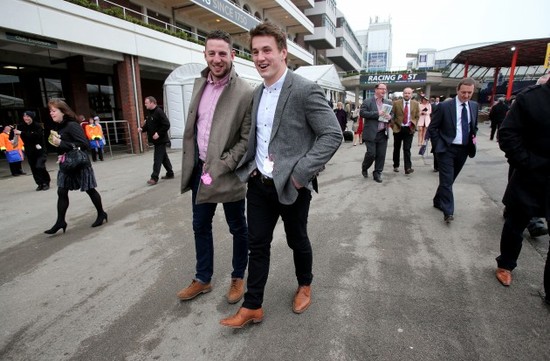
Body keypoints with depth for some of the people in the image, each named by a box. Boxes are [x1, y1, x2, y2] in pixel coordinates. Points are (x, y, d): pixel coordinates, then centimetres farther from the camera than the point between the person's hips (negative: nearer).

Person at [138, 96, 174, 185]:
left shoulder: (159, 112, -15)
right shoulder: (150, 113, 13)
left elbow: (166, 125, -21)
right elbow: (148, 125, 20)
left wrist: (158, 133, -24)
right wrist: (142, 128, 0)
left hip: (160, 140, -9)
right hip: (156, 140, 9)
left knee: (157, 159, -8)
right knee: (164, 157, 15)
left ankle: (154, 178, -6)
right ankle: (170, 174, 25)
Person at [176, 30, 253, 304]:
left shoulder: (244, 92, -14)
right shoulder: (199, 83, 8)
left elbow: (247, 138, -15)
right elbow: (192, 126, 15)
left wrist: (221, 166, -19)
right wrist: (191, 163, 10)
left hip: (227, 172, -6)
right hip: (199, 168, 7)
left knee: (237, 228, 11)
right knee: (200, 226, 16)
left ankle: (238, 278, 34)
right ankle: (202, 279, 36)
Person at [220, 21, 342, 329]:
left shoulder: (306, 90, -14)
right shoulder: (257, 93, 9)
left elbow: (333, 135, -17)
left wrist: (301, 172, -21)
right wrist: (248, 165, 7)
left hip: (291, 186, -5)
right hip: (259, 183, 6)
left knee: (297, 240, 15)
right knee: (258, 244, 11)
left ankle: (305, 285, 44)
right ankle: (253, 307, 27)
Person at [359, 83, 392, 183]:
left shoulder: (388, 103, 15)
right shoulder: (367, 102, -1)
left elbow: (392, 114, 21)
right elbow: (362, 113, -13)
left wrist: (389, 116, -4)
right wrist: (377, 113, -18)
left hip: (383, 134, 5)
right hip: (371, 133, -5)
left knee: (381, 155, 4)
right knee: (371, 154, -5)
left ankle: (377, 174, 17)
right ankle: (364, 168, 23)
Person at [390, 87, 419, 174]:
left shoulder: (415, 104, 5)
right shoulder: (396, 103, 0)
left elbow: (417, 116, 10)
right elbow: (392, 115, 4)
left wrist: (413, 124, -5)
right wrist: (393, 125, -2)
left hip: (409, 129, 0)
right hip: (398, 128, 0)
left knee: (407, 149, -5)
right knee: (396, 148, 10)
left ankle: (408, 168, -5)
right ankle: (396, 166, 23)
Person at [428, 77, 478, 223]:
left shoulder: (474, 106, 8)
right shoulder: (444, 106, -8)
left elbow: (474, 126, 21)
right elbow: (432, 128, -5)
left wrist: (473, 137, 2)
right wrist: (438, 145, -9)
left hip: (463, 150, 5)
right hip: (447, 149, -5)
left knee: (449, 179, 15)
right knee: (447, 180, -8)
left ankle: (438, 201, 32)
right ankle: (448, 212, -6)